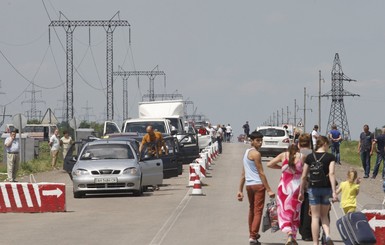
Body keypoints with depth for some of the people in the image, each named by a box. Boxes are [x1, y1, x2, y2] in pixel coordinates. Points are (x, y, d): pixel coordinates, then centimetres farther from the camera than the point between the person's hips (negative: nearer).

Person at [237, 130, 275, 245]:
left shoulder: (246, 152, 17)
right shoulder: (256, 154, -11)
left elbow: (243, 174, 19)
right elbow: (261, 173, -15)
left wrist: (240, 190, 20)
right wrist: (269, 190, -15)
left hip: (248, 185, 9)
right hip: (258, 184, -9)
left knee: (251, 209, 21)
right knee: (258, 211, -5)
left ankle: (252, 234, 32)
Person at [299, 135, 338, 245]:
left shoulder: (310, 157, 2)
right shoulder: (330, 157, -3)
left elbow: (304, 176, 3)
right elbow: (331, 174, -13)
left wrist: (301, 192, 12)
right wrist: (334, 192, -15)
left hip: (313, 189, 0)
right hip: (326, 188, 0)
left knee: (315, 217, 6)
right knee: (324, 215, 15)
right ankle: (327, 235, -10)